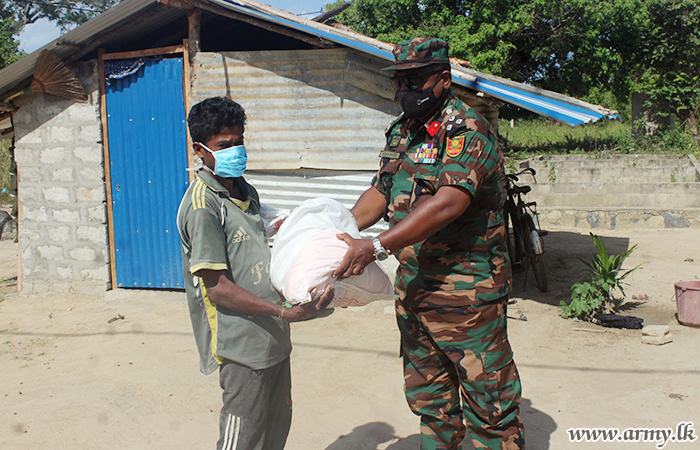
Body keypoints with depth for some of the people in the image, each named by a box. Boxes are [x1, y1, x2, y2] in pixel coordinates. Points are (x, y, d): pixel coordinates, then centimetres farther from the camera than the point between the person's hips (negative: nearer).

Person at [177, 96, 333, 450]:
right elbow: (217, 287, -20)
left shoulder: (246, 192, 12)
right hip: (242, 344, -8)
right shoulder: (202, 204, -16)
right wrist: (283, 312, -24)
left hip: (272, 337, 8)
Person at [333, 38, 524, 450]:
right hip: (413, 288, 8)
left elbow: (448, 203, -27)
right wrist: (338, 232, 1)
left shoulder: (468, 132, -14)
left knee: (489, 405, 4)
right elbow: (380, 193, 16)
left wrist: (376, 247, -31)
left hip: (467, 291, -8)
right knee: (428, 400, 20)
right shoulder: (400, 133, 11)